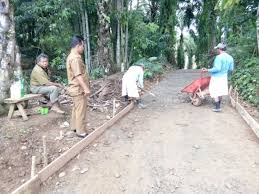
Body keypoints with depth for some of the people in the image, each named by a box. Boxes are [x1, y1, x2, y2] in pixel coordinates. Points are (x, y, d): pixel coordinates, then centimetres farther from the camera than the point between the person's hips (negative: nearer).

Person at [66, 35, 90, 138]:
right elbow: (78, 75, -27)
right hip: (79, 89, -11)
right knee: (81, 111, -2)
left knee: (76, 109, 19)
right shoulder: (75, 58, -21)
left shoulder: (71, 56, 13)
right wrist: (86, 88, -28)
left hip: (76, 88, 11)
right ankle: (81, 132, 7)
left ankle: (74, 127, 32)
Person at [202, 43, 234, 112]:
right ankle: (218, 106, 29)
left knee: (215, 93, 2)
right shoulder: (230, 58, 4)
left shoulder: (219, 57, -20)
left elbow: (217, 69, -25)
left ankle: (217, 107, 2)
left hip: (216, 77, -7)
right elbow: (231, 69, 10)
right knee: (220, 93, 17)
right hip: (224, 77, 8)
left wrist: (207, 70, -19)